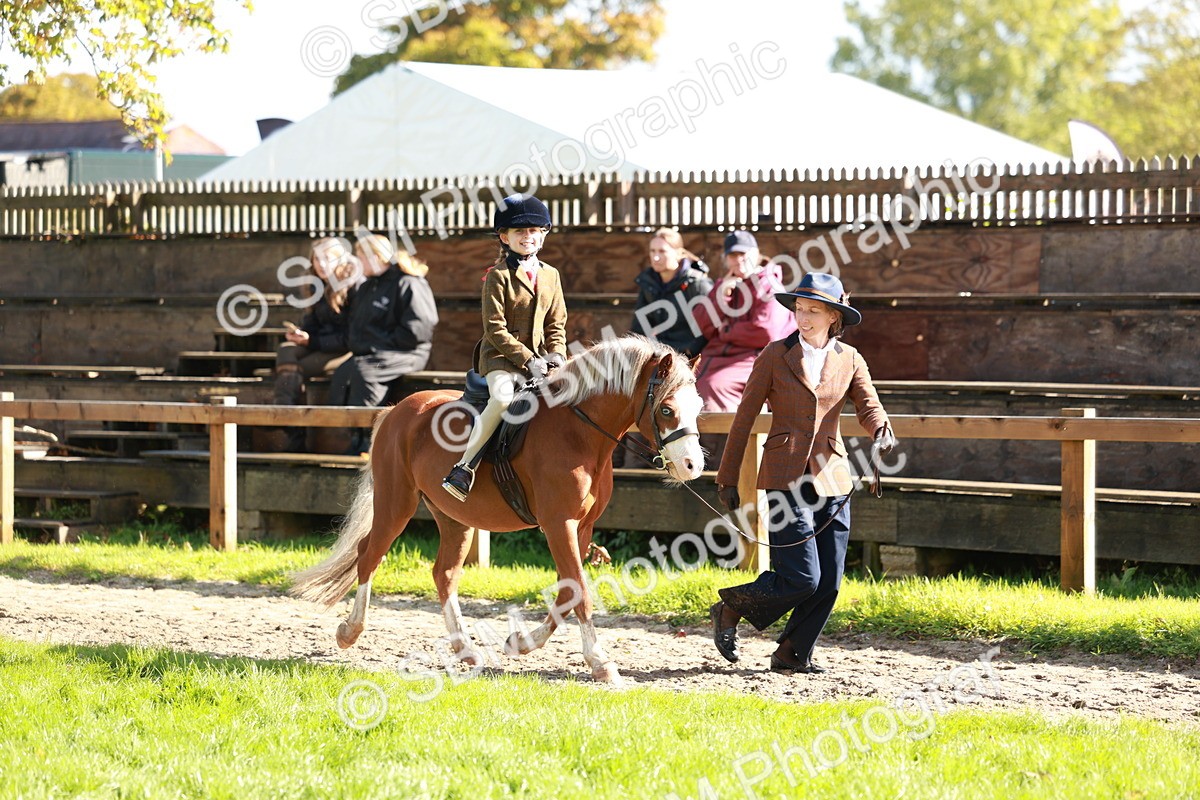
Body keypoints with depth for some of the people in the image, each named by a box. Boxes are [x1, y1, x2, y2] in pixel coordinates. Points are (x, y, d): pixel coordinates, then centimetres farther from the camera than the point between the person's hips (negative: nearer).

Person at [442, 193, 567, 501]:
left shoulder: (551, 276, 13)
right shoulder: (498, 276, -6)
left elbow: (556, 324, 15)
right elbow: (495, 329, -11)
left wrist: (556, 354, -4)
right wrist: (526, 359, -18)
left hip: (538, 357, 6)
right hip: (500, 356, -6)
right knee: (503, 397, -35)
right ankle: (464, 467, -30)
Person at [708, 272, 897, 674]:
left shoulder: (849, 360, 8)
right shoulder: (775, 355, -1)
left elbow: (869, 407, -1)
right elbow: (745, 417, 2)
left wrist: (882, 432, -25)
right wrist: (728, 478, 2)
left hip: (832, 479, 4)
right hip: (786, 478, -4)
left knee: (828, 581, 2)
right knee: (802, 578, -12)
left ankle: (793, 653, 20)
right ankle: (729, 609, 11)